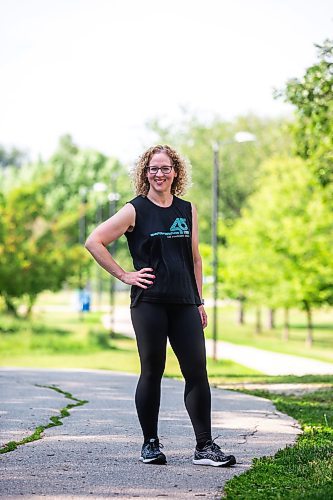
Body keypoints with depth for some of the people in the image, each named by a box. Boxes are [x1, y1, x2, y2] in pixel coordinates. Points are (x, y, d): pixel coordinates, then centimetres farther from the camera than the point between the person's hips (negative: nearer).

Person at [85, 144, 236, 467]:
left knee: (197, 371, -2)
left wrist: (200, 301, 15)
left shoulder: (187, 210, 14)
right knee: (152, 371, 1)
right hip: (149, 301, -4)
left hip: (184, 302, 4)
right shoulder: (135, 211, 1)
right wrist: (123, 275, -4)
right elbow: (94, 242, -1)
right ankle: (150, 444, 13)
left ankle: (204, 447, 1)